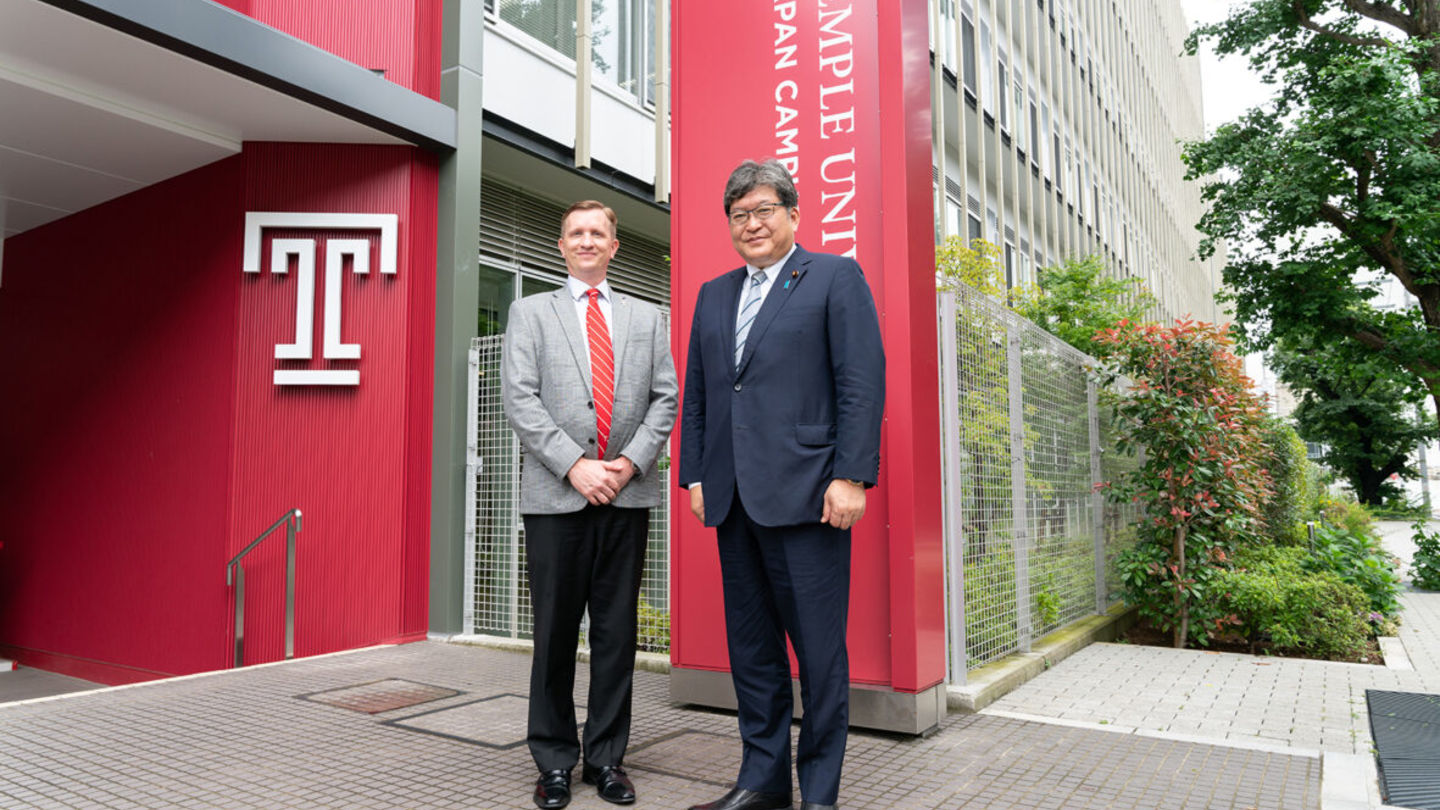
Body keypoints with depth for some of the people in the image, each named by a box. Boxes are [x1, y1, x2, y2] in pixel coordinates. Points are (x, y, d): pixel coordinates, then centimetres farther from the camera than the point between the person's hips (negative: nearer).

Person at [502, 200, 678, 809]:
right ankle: (555, 761, 18)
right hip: (556, 495, -1)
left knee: (617, 631, 7)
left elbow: (666, 398, 8)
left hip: (628, 495, 2)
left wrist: (631, 461, -8)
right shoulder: (531, 311, 10)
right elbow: (520, 399, -2)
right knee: (555, 632, 5)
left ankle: (607, 759, 19)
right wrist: (575, 465, -12)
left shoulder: (648, 318, 16)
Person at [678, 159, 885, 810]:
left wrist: (851, 476, -13)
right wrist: (694, 475, 12)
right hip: (733, 498, 6)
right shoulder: (713, 295, 19)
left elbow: (863, 384, -6)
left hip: (805, 492, -5)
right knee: (750, 646, 12)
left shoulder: (836, 277, 2)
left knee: (819, 649, 0)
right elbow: (695, 394, 19)